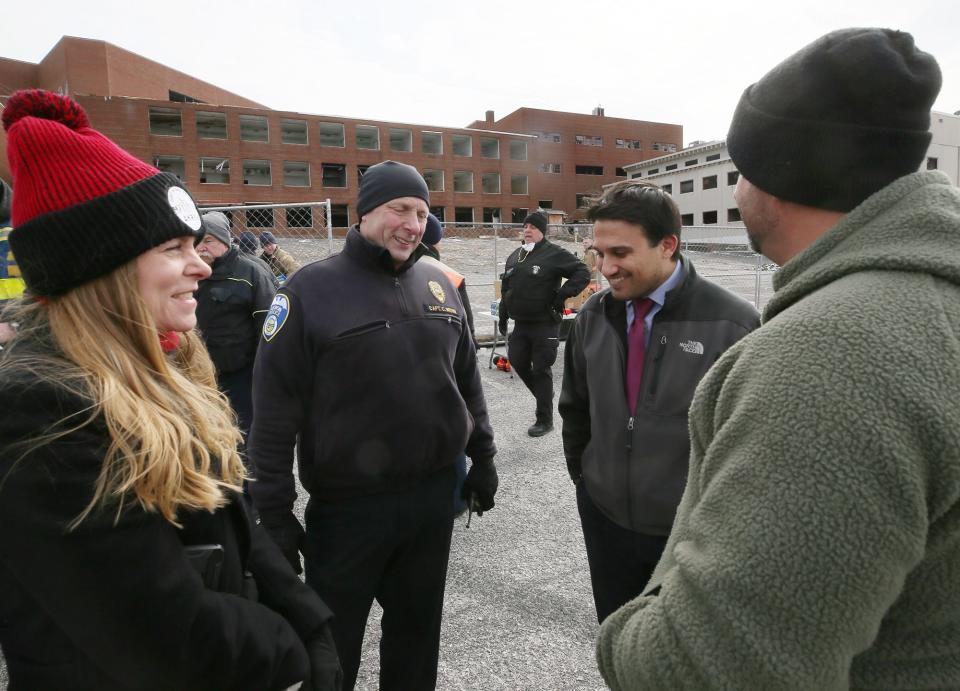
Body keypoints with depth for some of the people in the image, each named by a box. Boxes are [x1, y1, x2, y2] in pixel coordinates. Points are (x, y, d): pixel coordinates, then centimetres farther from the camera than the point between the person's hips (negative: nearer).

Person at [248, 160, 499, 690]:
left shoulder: (439, 284, 5)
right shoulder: (311, 289, -10)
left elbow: (467, 380, 13)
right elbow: (275, 408, -11)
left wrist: (481, 458, 13)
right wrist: (274, 511, -10)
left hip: (435, 496, 4)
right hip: (346, 506, -4)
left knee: (417, 628, 22)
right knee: (331, 647, 15)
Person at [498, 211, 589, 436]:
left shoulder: (554, 254, -7)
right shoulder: (514, 257, 14)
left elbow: (583, 273, -10)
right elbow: (506, 289, 23)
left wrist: (562, 294, -16)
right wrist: (503, 316, 20)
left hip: (545, 324, -7)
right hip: (521, 323, 7)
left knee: (541, 370, -2)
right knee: (518, 362, 9)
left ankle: (544, 420, 11)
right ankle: (543, 395, 33)